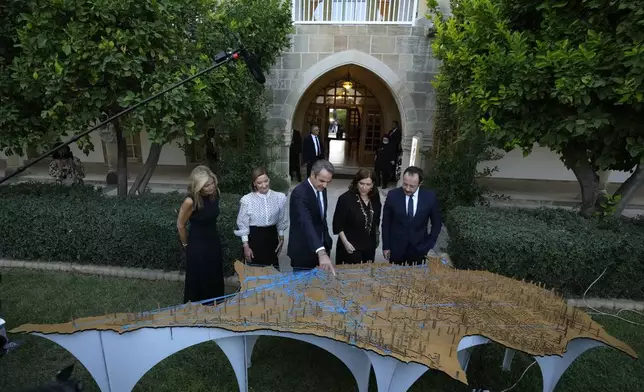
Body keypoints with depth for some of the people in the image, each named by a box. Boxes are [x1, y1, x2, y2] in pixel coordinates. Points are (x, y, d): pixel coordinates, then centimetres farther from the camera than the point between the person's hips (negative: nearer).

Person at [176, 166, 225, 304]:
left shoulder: (215, 193, -10)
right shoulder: (190, 201, -25)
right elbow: (180, 225, -9)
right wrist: (186, 244, 4)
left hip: (214, 241, 5)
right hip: (197, 245, -5)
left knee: (216, 280, 19)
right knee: (198, 281, 12)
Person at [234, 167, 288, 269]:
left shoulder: (279, 197, -6)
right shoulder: (247, 200, -13)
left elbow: (281, 221, 7)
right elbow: (243, 225, -5)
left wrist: (281, 239, 10)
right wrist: (245, 246, -4)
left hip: (272, 236, 3)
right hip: (254, 238, -2)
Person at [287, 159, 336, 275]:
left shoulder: (321, 189, 1)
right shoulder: (299, 193, -25)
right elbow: (306, 224, -39)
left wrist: (326, 242, 15)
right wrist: (321, 252, -49)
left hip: (321, 246, 7)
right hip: (303, 250, -7)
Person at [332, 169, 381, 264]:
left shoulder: (375, 197, -2)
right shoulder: (346, 198, -18)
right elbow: (338, 223, -13)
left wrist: (377, 235, 18)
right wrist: (345, 242, -17)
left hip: (370, 245, 5)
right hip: (351, 246, -5)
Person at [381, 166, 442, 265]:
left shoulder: (430, 197, -10)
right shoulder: (393, 195, -11)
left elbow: (436, 223, 3)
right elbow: (386, 223, -2)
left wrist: (430, 246, -1)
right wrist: (386, 246, 0)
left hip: (419, 249, 0)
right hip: (396, 248, 0)